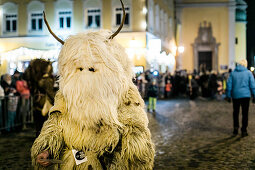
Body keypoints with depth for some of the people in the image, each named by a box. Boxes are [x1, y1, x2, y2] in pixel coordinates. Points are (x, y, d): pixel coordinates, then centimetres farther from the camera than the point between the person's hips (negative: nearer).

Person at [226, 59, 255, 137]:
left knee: (235, 113, 15)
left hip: (235, 95, 2)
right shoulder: (248, 73, -2)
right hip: (245, 95, -2)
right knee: (245, 113, 4)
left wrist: (228, 96, 7)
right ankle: (244, 130, 4)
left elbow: (229, 85, 2)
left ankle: (236, 128, 13)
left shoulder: (233, 73, 2)